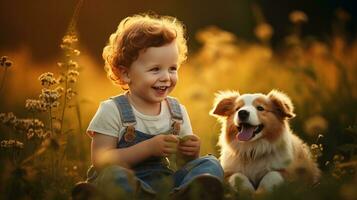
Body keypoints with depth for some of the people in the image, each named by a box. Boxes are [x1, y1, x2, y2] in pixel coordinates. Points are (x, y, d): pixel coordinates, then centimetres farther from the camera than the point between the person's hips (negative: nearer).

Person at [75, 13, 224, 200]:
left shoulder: (178, 111, 9)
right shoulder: (112, 111, -5)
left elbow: (184, 164, 15)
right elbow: (100, 162, -14)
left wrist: (191, 153, -10)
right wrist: (149, 148, -20)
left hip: (168, 182, 4)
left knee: (210, 164, -14)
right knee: (112, 176, -35)